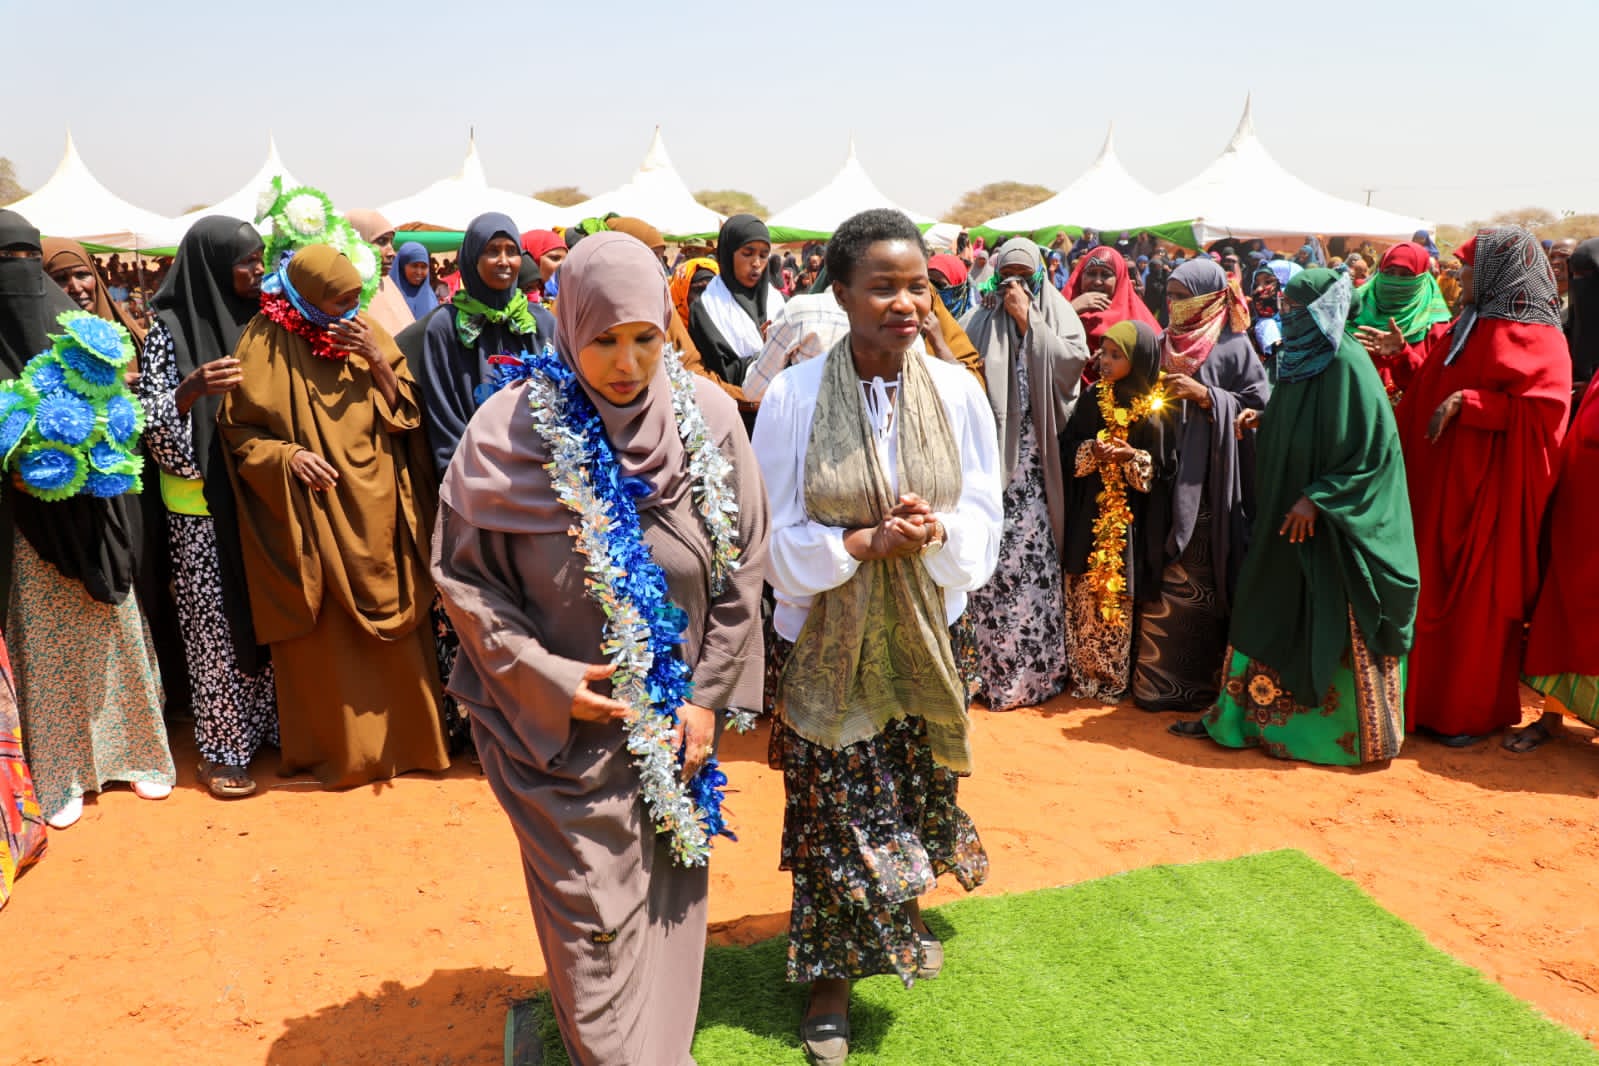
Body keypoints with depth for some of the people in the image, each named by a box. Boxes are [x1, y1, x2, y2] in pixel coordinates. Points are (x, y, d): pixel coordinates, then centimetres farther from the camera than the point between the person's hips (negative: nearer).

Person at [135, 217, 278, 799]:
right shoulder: (170, 330, -9)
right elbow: (152, 425, -14)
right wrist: (191, 390, -30)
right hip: (204, 509, -5)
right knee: (218, 626, 3)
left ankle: (270, 724, 26)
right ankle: (221, 749, 16)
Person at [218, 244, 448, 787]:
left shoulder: (368, 335, 6)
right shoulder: (266, 344, -4)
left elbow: (407, 413, 4)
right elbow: (238, 430, -1)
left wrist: (380, 363, -10)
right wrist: (288, 455, -17)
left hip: (376, 512, 3)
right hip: (313, 517, -3)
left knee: (391, 628, 9)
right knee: (323, 636, 4)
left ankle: (401, 737, 24)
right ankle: (335, 746, 20)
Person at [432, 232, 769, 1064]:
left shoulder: (707, 419, -9)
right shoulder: (508, 433, -14)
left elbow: (743, 568, -2)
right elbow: (463, 575, -6)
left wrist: (707, 697, -4)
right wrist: (548, 679, -14)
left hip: (677, 718, 3)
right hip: (564, 728, -2)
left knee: (668, 902, 18)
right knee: (595, 925, 5)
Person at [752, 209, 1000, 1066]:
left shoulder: (955, 391, -6)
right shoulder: (794, 395, -12)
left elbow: (984, 523, -1)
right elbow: (776, 537, -8)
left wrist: (936, 531, -21)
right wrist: (863, 542, -22)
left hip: (920, 640, 3)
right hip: (825, 642, -2)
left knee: (912, 799, 18)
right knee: (832, 813, 8)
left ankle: (897, 921, 48)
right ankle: (831, 975, 31)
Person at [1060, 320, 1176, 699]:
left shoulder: (1157, 409, -4)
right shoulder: (1093, 399, 5)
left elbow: (1166, 465, -2)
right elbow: (1067, 447, 8)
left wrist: (1133, 457, -18)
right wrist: (1092, 450, -11)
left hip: (1133, 518, -2)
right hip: (1089, 513, 3)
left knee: (1120, 597, 3)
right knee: (1084, 596, 3)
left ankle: (1115, 678, 17)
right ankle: (1085, 675, 15)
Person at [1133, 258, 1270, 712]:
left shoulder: (1233, 346, -2)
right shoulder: (1163, 343, 13)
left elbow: (1259, 405, -5)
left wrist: (1205, 394, -14)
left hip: (1207, 485, -5)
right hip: (1164, 477, 5)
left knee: (1199, 583, -3)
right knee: (1161, 580, 6)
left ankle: (1201, 680, 7)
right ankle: (1158, 676, 16)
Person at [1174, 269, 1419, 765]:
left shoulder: (1346, 364, -15)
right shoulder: (1298, 359, 9)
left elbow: (1367, 449, -18)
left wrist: (1316, 499, -21)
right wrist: (1261, 421, 1)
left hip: (1330, 522, -8)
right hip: (1286, 514, 8)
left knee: (1331, 626, 2)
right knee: (1268, 614, 12)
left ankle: (1354, 732, 18)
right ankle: (1241, 714, 23)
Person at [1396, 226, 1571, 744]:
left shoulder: (1536, 338, -11)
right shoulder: (1469, 325, 12)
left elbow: (1542, 410, -19)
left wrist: (1465, 402, -23)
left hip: (1487, 488, -7)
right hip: (1442, 481, 7)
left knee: (1478, 597, 1)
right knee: (1436, 587, 11)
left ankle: (1472, 711, 13)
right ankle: (1432, 693, 22)